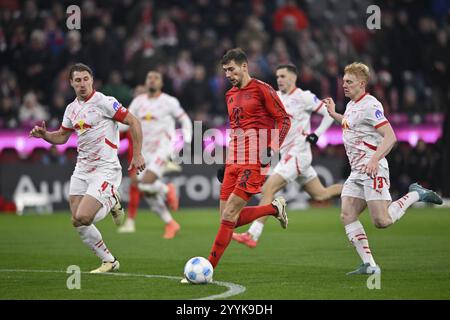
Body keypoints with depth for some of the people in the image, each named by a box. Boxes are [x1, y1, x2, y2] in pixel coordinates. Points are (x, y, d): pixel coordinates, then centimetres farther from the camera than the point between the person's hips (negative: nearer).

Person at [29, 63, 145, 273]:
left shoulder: (104, 102, -11)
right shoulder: (71, 109, 11)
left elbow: (133, 122, -10)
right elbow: (61, 137, 23)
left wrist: (137, 155, -13)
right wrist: (44, 134, 2)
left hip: (105, 169, -7)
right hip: (82, 169, 7)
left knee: (82, 218, -19)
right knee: (78, 222, 0)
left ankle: (112, 202, 12)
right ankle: (109, 261, 16)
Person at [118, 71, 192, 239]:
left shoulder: (169, 102, -4)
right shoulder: (138, 101, 9)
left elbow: (185, 121, 5)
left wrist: (186, 142, -7)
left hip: (162, 149, -5)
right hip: (145, 152, 5)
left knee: (146, 185, -24)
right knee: (148, 194, 3)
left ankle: (167, 190, 7)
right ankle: (170, 224, 19)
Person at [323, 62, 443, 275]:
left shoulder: (370, 105, -13)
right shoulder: (351, 105, 15)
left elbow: (390, 137, -19)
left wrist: (374, 160, -29)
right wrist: (333, 114, 26)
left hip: (373, 170, -9)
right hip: (356, 172, 9)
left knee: (382, 221, -14)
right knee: (347, 216, -4)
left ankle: (416, 195, 9)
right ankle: (369, 265, -2)